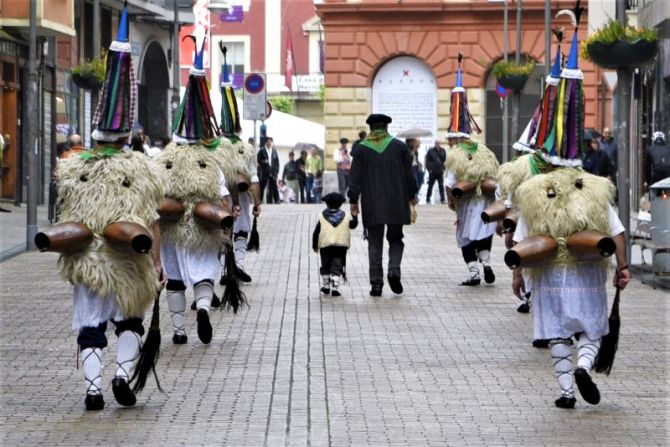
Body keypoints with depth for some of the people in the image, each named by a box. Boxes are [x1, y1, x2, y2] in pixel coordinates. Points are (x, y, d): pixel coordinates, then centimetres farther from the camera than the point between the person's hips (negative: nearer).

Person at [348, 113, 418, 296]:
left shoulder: (361, 149, 0)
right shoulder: (399, 146, 1)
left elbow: (355, 177, -2)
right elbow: (409, 174, 4)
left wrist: (353, 201, 4)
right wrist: (412, 195, 15)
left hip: (372, 205, 0)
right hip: (396, 204, 0)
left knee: (375, 243, 5)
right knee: (395, 239, 14)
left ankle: (376, 283, -1)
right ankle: (394, 270, -11)